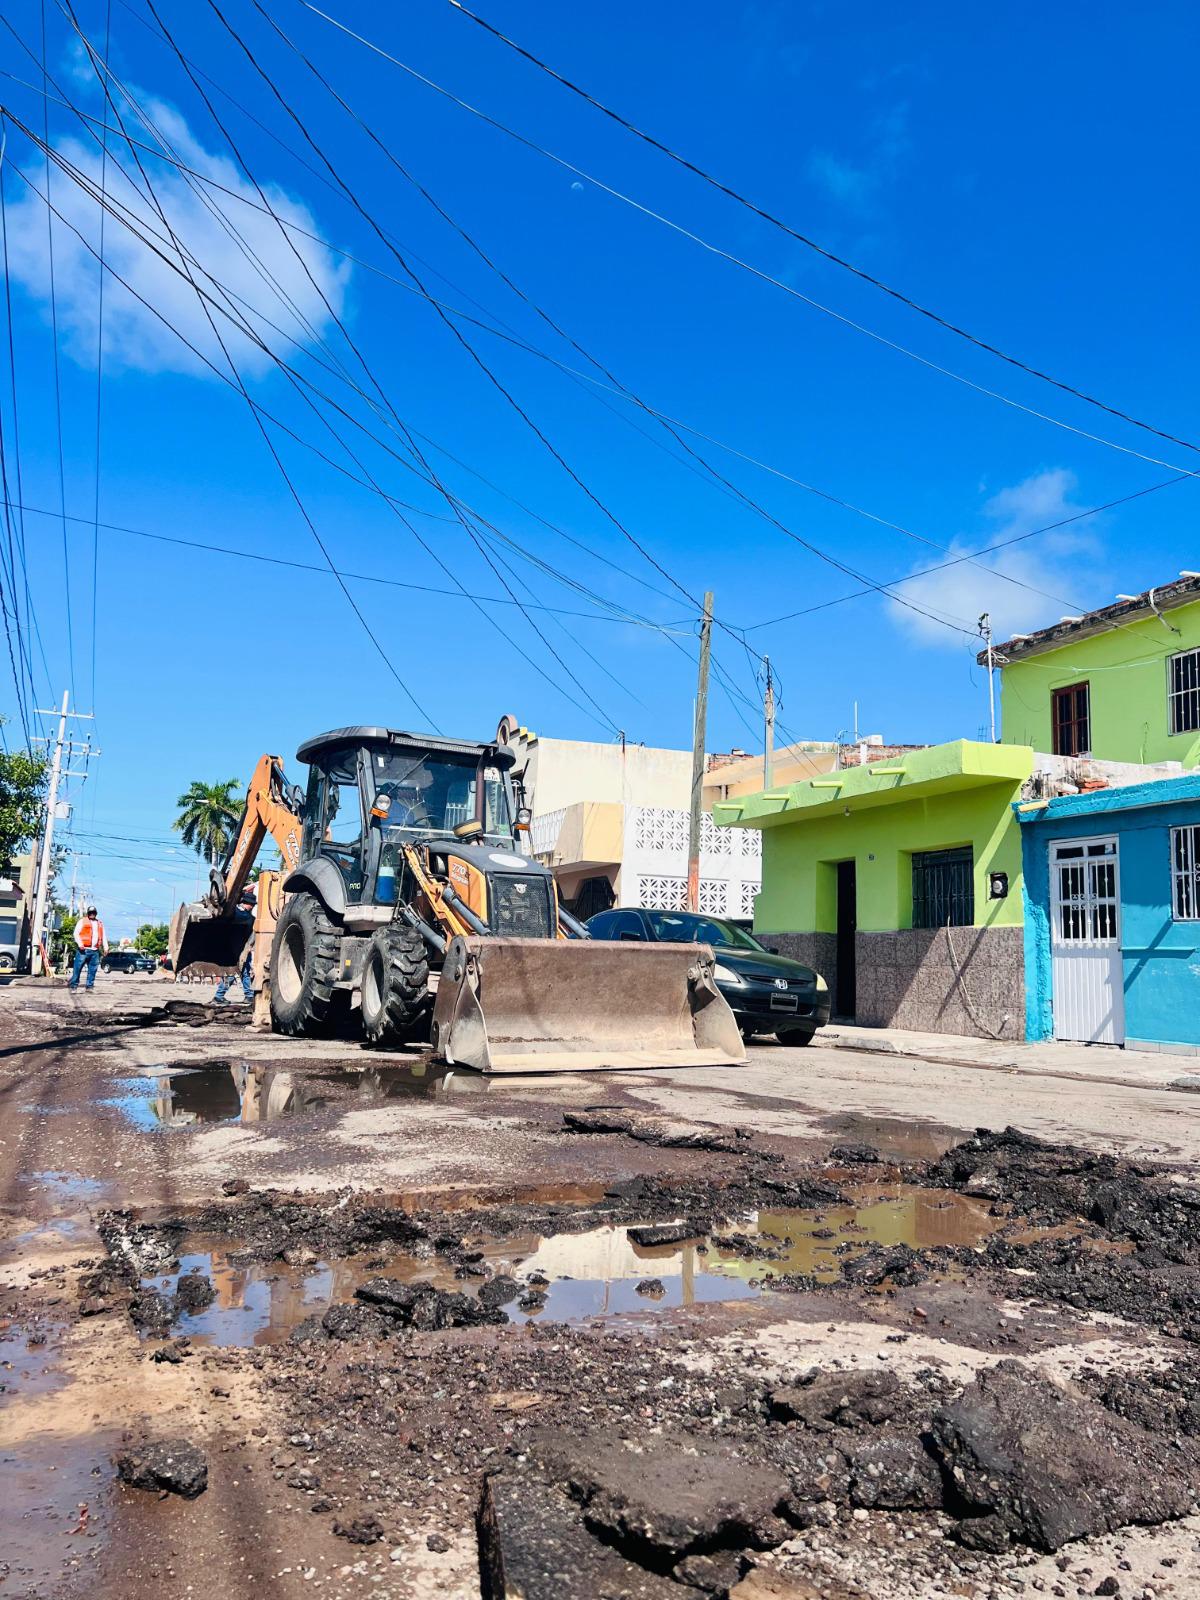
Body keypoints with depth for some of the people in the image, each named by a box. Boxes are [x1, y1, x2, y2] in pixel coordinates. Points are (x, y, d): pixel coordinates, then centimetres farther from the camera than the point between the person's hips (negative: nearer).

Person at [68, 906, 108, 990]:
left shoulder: (100, 924, 21)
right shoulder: (82, 921, 8)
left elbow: (103, 936, 22)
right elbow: (76, 933, -2)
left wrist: (105, 948, 10)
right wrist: (80, 944, -16)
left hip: (95, 951, 4)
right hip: (83, 949, -4)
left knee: (92, 970, 3)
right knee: (77, 968, -7)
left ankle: (90, 986, 7)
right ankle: (73, 986, -4)